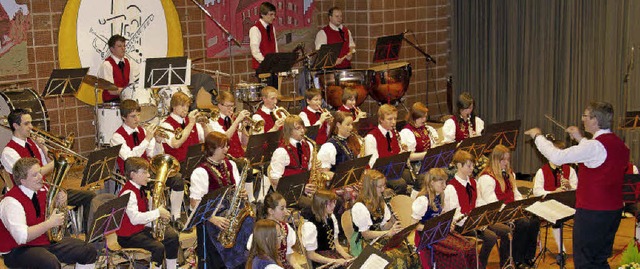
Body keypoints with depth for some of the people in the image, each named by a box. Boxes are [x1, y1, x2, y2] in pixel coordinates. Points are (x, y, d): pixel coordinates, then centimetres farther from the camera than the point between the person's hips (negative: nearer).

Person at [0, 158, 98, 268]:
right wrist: (50, 223, -28)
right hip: (20, 250, -8)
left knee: (89, 251, -1)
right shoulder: (11, 202, -21)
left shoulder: (43, 190, 1)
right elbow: (21, 237, -31)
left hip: (46, 240, 8)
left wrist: (58, 201, -4)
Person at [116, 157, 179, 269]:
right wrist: (157, 213, -27)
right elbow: (135, 218, -34)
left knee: (172, 236, 11)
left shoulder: (139, 190, 10)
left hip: (141, 228, 10)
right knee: (158, 247, -28)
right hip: (128, 236, -10)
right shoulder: (128, 193, -23)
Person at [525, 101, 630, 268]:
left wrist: (537, 136, -5)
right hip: (614, 210, 9)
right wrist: (580, 139, 21)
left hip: (592, 211, -8)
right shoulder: (619, 144, 7)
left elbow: (556, 157, -20)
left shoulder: (595, 146, -20)